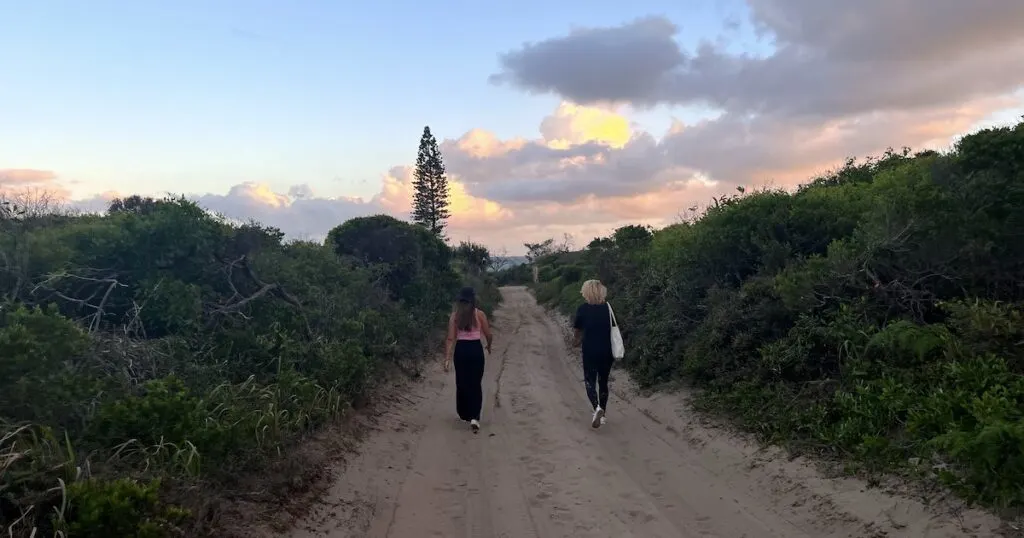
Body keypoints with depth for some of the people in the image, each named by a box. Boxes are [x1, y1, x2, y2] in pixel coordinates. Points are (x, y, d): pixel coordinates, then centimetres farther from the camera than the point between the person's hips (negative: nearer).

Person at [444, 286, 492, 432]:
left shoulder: (455, 315, -1)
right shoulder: (479, 314, -4)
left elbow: (451, 339, -6)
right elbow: (488, 335, 0)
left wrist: (447, 358, -6)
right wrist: (489, 346, 21)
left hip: (461, 350, 2)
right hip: (476, 349, -1)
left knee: (462, 383, 17)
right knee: (475, 384, 5)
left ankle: (465, 414, 30)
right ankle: (474, 417, -9)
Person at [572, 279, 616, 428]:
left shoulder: (583, 309, -9)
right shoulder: (608, 308, -1)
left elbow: (577, 330, 1)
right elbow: (613, 329, 4)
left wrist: (576, 342, 22)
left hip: (590, 352, -3)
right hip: (607, 351, 3)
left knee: (590, 381, 7)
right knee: (603, 382, 15)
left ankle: (597, 408, -18)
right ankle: (603, 414, 21)